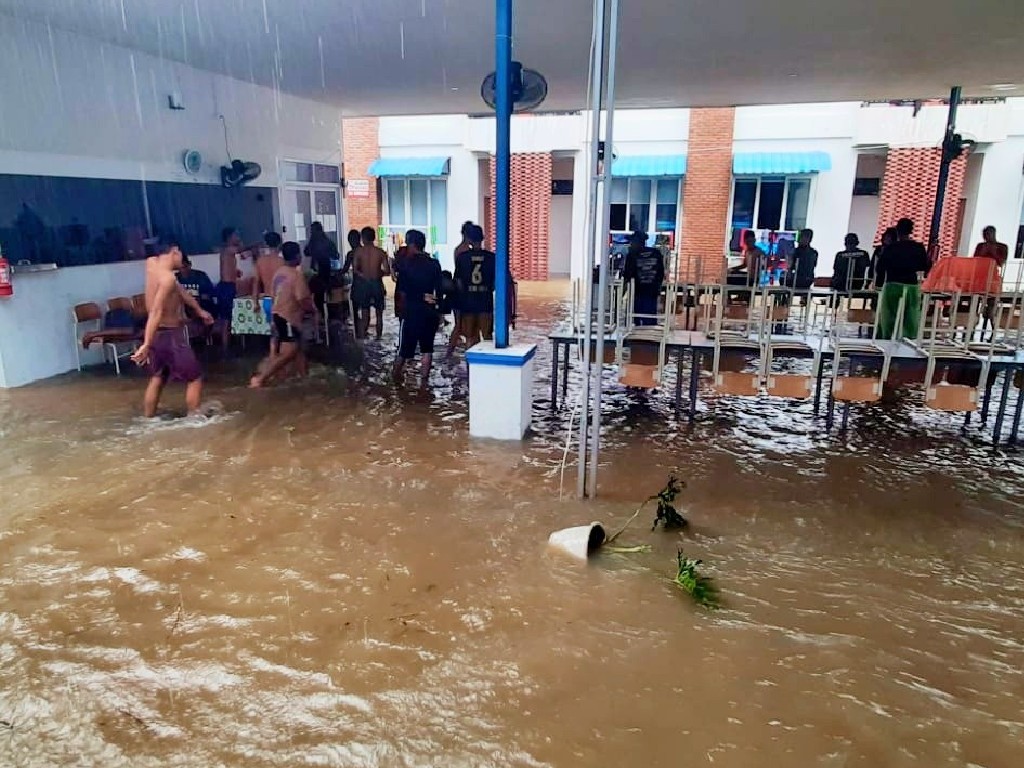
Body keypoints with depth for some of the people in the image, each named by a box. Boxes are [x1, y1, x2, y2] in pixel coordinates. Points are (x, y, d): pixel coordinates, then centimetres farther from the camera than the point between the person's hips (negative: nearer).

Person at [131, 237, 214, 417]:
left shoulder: (151, 264, 3)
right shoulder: (168, 277, -23)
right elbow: (156, 312, -30)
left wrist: (199, 310, 22)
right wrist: (146, 345, -33)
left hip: (156, 333, 9)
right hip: (170, 335, -9)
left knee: (157, 378, 21)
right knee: (195, 378, 4)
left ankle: (148, 420, 26)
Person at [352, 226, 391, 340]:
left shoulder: (358, 251, -4)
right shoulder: (380, 252, -4)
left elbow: (354, 270, -10)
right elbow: (387, 271, -8)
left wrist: (362, 275, 9)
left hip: (364, 284, 0)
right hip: (377, 284, 0)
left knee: (365, 314, 7)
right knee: (379, 314, 11)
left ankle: (362, 337, 4)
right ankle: (378, 338, 16)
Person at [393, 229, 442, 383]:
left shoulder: (407, 263, -5)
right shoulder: (434, 264, 2)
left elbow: (403, 288, -8)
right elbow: (439, 289, 1)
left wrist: (422, 296, -2)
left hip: (412, 311, -2)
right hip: (430, 311, 3)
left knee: (405, 347, 7)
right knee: (427, 348, 8)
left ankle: (396, 376, 21)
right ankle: (424, 380, 9)